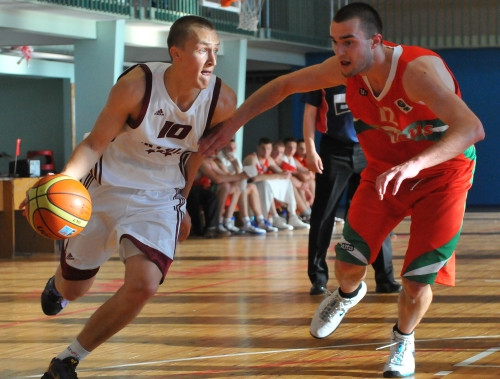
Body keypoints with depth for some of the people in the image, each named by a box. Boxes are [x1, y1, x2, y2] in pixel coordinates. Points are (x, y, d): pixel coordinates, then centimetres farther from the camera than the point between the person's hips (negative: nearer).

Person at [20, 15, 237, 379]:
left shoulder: (223, 101, -17)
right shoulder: (137, 85, -25)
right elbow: (95, 144, -17)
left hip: (160, 200, 1)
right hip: (107, 189, -1)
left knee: (144, 285, -22)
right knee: (72, 288, 14)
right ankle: (58, 283, 57)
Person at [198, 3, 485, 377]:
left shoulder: (419, 70, -36)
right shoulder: (345, 68, -18)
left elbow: (471, 128, -49)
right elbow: (284, 85, -2)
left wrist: (416, 163, -63)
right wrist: (232, 123, -7)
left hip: (441, 174, -4)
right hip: (384, 170, 5)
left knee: (417, 283, -10)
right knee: (348, 261, 1)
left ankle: (403, 341, 23)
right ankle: (347, 295, 40)